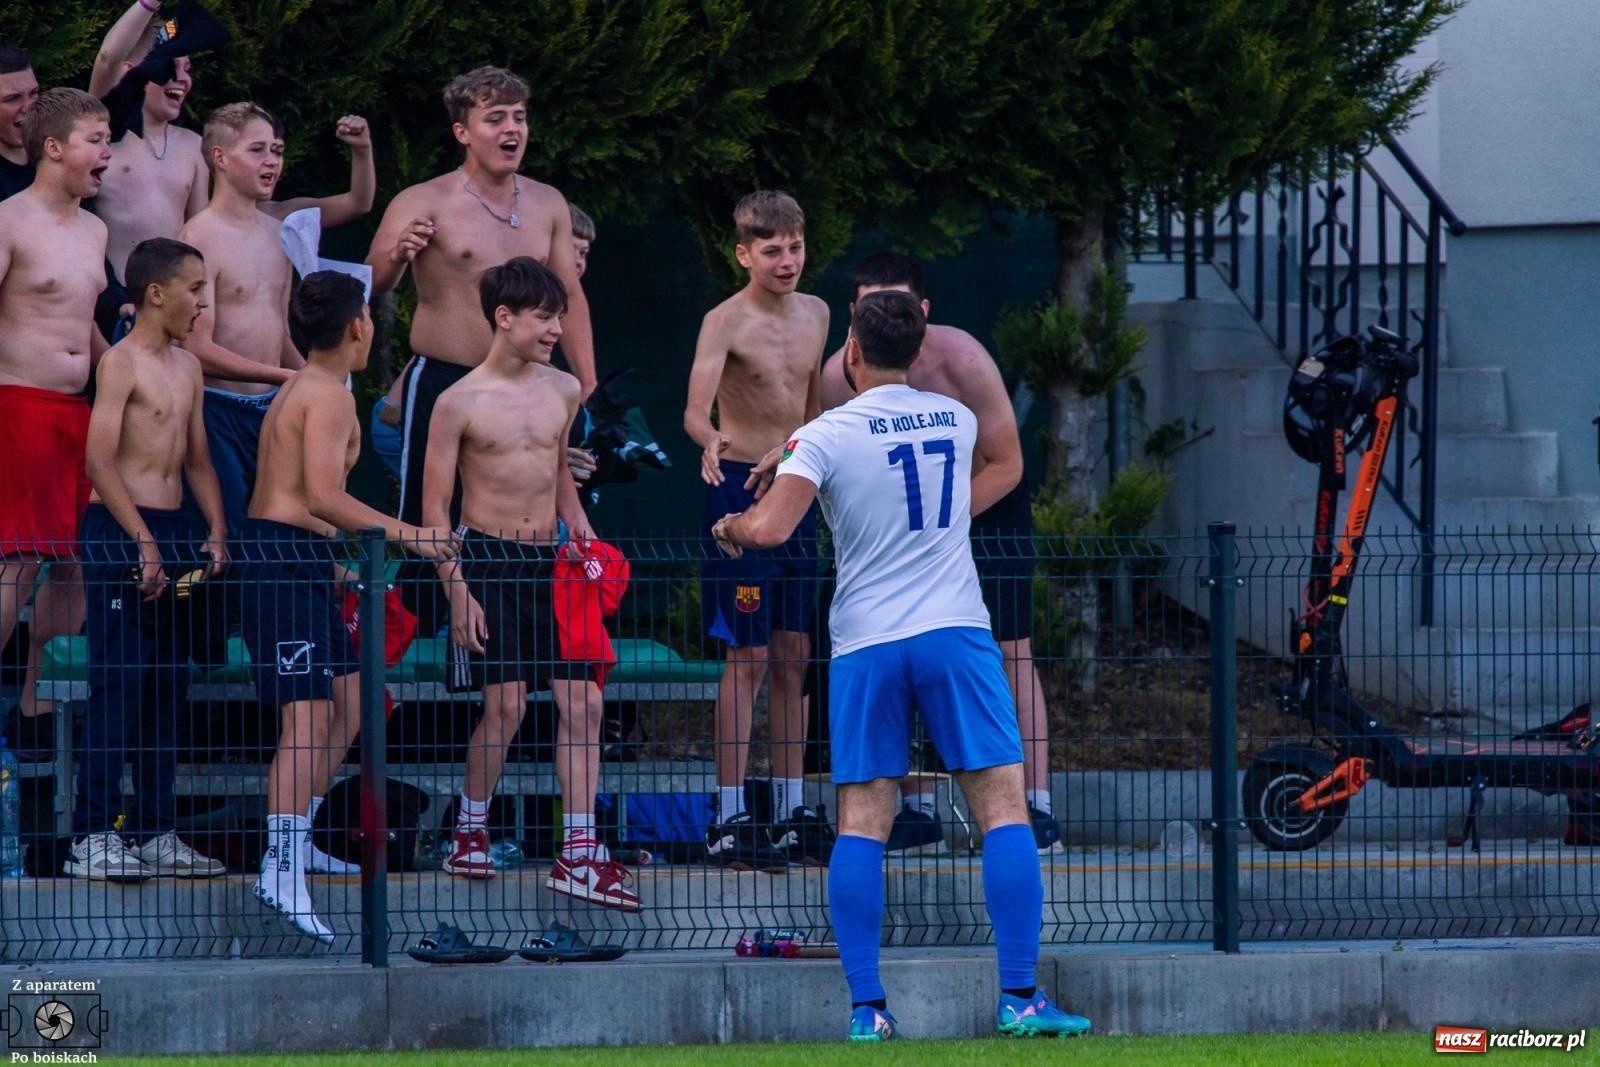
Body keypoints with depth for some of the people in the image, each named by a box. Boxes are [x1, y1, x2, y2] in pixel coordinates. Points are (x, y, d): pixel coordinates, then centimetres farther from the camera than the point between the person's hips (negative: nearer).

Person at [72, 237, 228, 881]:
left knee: (167, 686, 9)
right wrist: (144, 543, -19)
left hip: (171, 536, 8)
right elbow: (100, 461, -16)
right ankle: (94, 838, -11)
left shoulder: (187, 369, 16)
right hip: (118, 536, -8)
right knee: (118, 685, -11)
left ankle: (156, 832, 14)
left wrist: (215, 532, 9)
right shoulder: (121, 364, -9)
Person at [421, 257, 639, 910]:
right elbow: (435, 506, -4)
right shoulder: (461, 402, -7)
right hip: (486, 559, -5)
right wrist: (456, 589, -10)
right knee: (506, 704, -8)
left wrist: (582, 533, 12)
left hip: (548, 561, 5)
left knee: (582, 701, -4)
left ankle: (578, 855, -3)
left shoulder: (563, 391, 8)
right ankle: (470, 833, 14)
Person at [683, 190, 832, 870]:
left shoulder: (815, 314, 9)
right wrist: (710, 443, -47)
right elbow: (695, 409, -26)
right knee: (748, 656, -7)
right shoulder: (726, 322, -12)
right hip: (741, 491, -7)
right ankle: (730, 821, -4)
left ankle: (791, 812, 16)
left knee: (793, 654, 9)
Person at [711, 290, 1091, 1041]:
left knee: (860, 823, 3)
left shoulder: (827, 436, -4)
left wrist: (730, 527, 7)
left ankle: (865, 1007, -3)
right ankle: (1019, 998, -9)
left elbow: (769, 529, -14)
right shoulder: (957, 419, 9)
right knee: (1003, 807, -1)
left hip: (864, 645, -1)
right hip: (955, 629, 1)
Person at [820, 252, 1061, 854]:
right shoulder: (838, 377, -18)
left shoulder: (961, 363, -28)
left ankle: (1038, 811, -11)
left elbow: (1006, 465, -21)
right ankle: (918, 811, 3)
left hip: (987, 507, -4)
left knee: (1008, 652, -9)